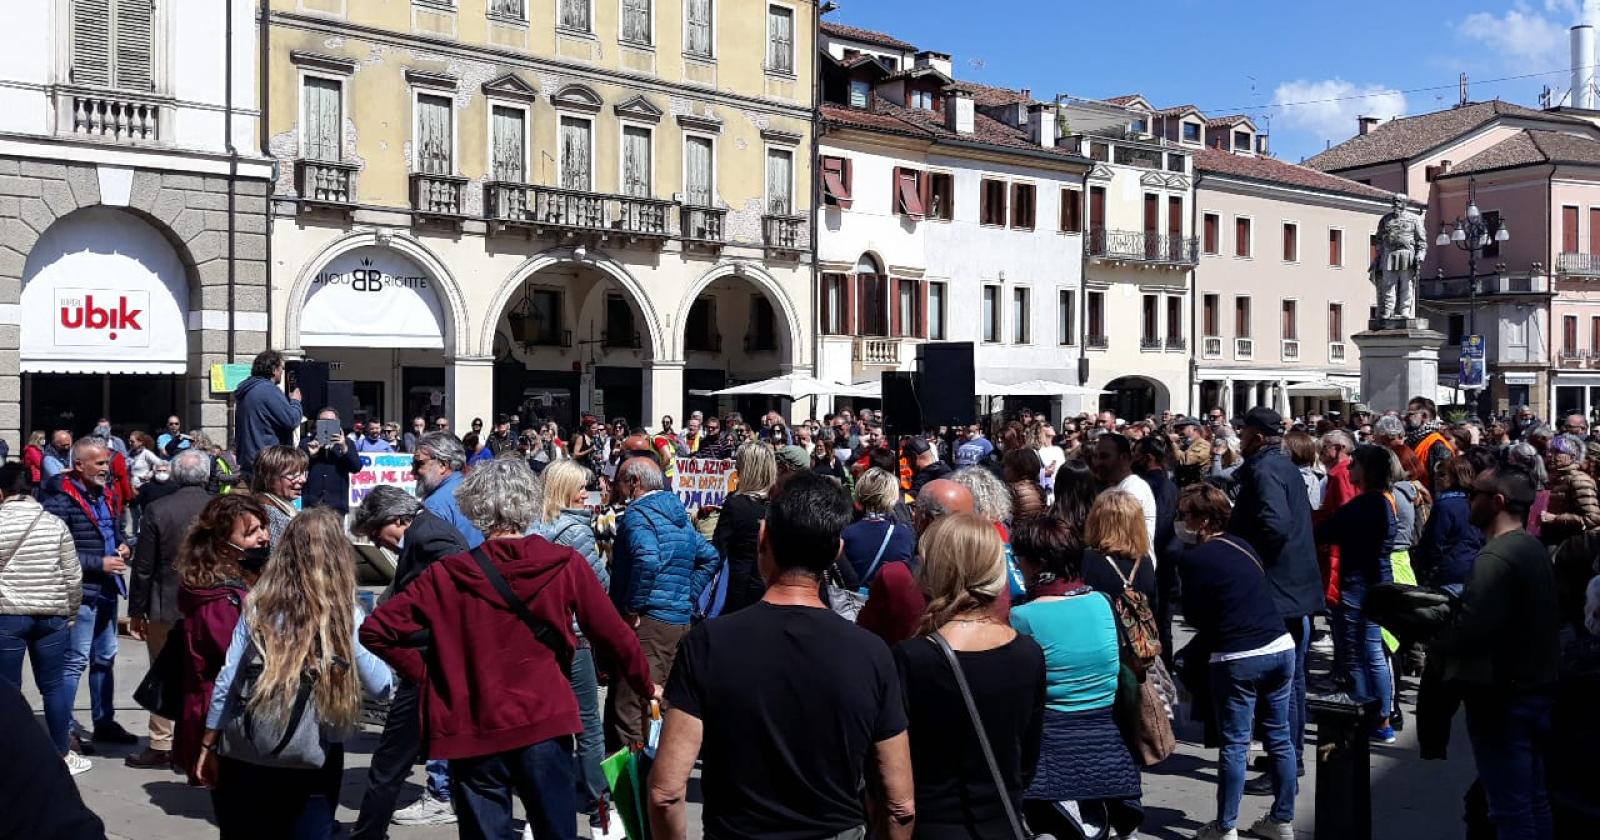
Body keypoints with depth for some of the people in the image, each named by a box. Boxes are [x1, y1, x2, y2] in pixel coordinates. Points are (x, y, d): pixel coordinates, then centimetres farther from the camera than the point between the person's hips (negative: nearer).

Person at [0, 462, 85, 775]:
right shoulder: (54, 523, 1)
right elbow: (73, 576, 3)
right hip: (52, 615, 2)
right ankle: (63, 755, 17)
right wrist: (70, 612, 15)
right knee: (53, 686, 11)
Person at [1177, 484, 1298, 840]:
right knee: (1279, 737, 13)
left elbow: (1194, 618, -1)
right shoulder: (1243, 546, 12)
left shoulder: (1193, 560, -8)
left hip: (1237, 658, -6)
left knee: (1234, 745, 1)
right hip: (1280, 647, 6)